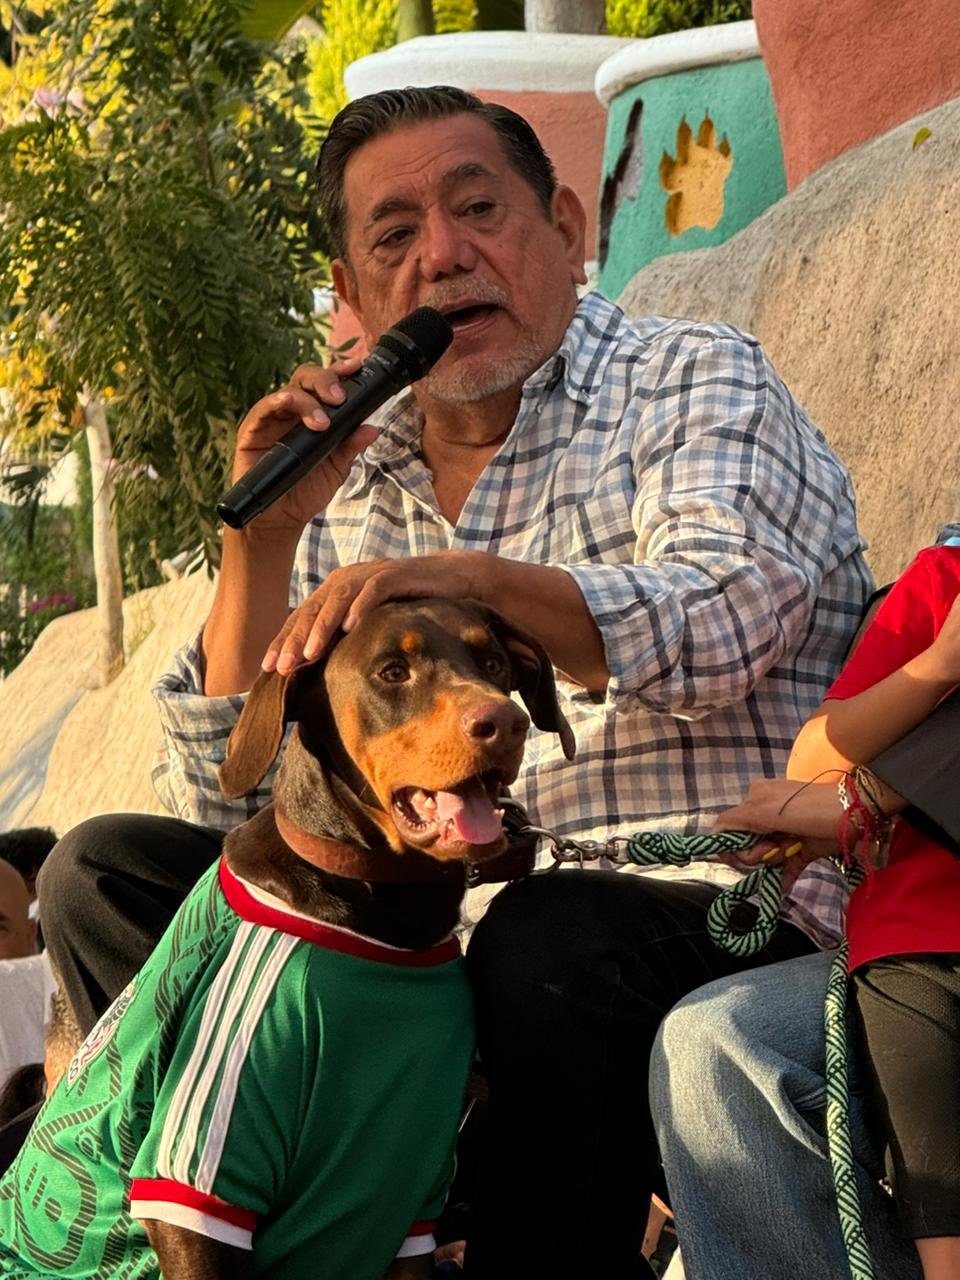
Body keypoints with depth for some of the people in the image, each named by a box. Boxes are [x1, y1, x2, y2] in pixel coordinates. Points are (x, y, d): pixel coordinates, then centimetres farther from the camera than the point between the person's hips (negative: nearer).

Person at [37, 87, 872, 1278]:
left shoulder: (696, 381, 4)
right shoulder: (347, 488, 16)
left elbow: (719, 626, -17)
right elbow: (225, 806, 11)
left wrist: (473, 579, -33)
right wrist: (261, 540, -1)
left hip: (720, 907, -5)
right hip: (438, 932, 6)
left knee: (549, 936, -37)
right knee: (105, 871, -4)